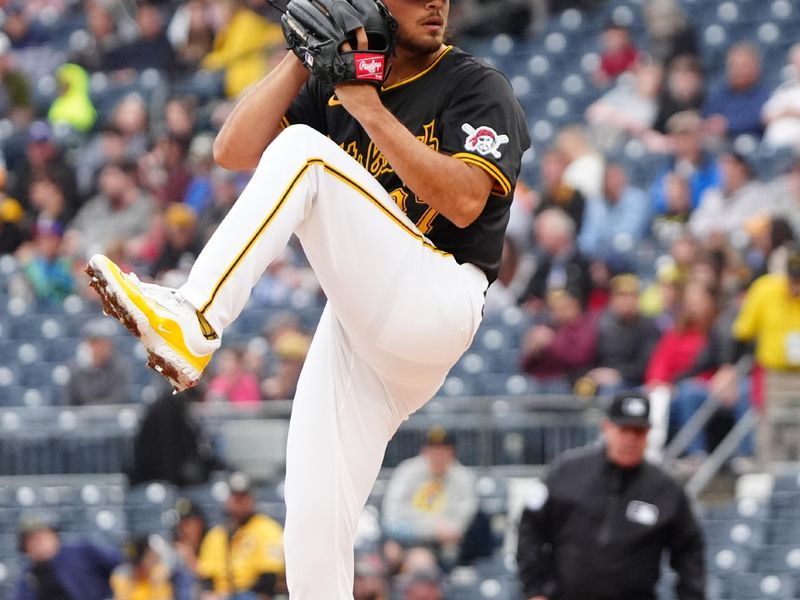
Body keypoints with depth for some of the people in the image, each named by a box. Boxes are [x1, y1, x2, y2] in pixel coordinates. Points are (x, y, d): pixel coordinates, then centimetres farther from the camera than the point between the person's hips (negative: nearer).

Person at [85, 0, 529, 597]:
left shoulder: (477, 87, 1)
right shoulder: (332, 84, 17)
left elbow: (463, 202, -15)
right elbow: (234, 151, 7)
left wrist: (369, 108, -16)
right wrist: (303, 56, 0)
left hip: (436, 307, -6)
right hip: (360, 325, 6)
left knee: (302, 149, -21)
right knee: (313, 530, -2)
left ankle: (192, 324, -31)